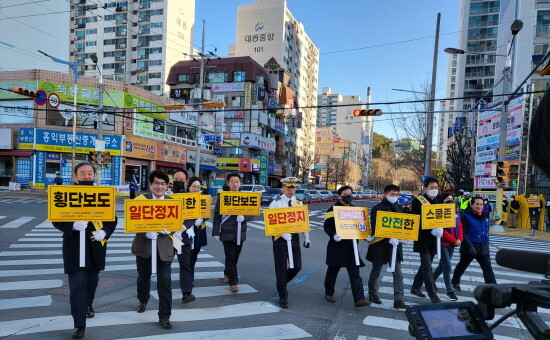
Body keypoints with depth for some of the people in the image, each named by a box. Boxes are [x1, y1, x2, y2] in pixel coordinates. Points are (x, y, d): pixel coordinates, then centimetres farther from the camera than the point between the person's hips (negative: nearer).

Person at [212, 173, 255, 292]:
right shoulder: (222, 198, -1)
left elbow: (251, 214, 4)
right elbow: (217, 216, 1)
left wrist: (243, 217, -18)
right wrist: (215, 232, -3)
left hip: (240, 233, 3)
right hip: (227, 233, -3)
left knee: (235, 257, 15)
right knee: (230, 258, -4)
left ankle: (227, 273, 39)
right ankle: (233, 282, 3)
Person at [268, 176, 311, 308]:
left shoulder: (299, 203, 8)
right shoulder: (276, 202, -7)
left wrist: (307, 238, 10)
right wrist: (283, 233, -24)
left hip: (294, 237, 5)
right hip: (280, 238, -4)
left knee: (297, 266, 5)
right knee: (281, 268, 1)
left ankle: (281, 283, 34)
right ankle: (283, 297, 16)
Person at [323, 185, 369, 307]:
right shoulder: (333, 209, -5)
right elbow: (327, 226, -9)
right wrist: (333, 235, -27)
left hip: (351, 245, 4)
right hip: (337, 245, -4)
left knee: (355, 272, -1)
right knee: (333, 270, 10)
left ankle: (359, 299, -1)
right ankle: (329, 293, 28)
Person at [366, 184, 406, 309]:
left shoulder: (398, 208, 8)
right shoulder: (377, 208, -9)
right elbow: (375, 228, -16)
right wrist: (389, 239, -25)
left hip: (395, 245, 4)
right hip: (380, 245, -4)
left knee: (398, 273, 0)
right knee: (376, 272, 12)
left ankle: (398, 300, 4)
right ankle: (372, 294, 29)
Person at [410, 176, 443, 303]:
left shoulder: (437, 202, 12)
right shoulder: (418, 201, -9)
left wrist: (440, 229, -5)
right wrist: (431, 231, -22)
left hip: (433, 240, 7)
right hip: (423, 239, -7)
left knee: (425, 265, 15)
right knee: (427, 267, -6)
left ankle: (415, 287, 30)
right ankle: (433, 295, -2)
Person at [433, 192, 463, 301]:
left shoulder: (456, 214, 10)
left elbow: (460, 227, 10)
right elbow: (442, 230, -18)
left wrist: (459, 239, -6)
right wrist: (454, 240, -15)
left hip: (452, 244, 7)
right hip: (443, 244, -7)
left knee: (442, 265, 16)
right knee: (447, 266, -7)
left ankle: (431, 281, 35)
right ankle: (450, 291, 1)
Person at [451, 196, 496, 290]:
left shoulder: (484, 217, 10)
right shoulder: (466, 217, -12)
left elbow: (486, 232, 22)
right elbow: (463, 233, -18)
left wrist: (486, 243, 18)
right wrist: (470, 246, -25)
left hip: (483, 248, 5)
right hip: (469, 247, -5)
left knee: (488, 268, 0)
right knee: (462, 266, 13)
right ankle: (455, 282, 33)